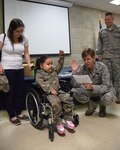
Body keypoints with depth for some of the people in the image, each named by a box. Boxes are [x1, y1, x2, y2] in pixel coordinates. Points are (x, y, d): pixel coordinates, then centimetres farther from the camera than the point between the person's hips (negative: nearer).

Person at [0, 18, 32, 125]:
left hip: (19, 69, 4)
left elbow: (26, 53, 9)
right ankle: (12, 116, 19)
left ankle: (19, 113, 28)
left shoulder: (24, 39, 3)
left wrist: (29, 64, -3)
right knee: (10, 93, 4)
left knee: (20, 91, 10)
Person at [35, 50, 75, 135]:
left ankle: (67, 119, -6)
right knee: (56, 102, -32)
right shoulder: (39, 74, -2)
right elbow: (42, 84, -14)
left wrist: (61, 56, 7)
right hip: (48, 93, -6)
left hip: (58, 91, 6)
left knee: (68, 98, -17)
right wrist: (50, 90, -25)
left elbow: (60, 66, 18)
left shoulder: (54, 70, 19)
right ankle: (58, 123, -15)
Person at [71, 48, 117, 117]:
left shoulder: (102, 67, -25)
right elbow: (76, 85, -19)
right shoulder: (82, 68, -15)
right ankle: (92, 105, 7)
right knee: (74, 92, -21)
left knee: (108, 98, -38)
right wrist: (75, 71, -32)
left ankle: (102, 106, 3)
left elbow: (106, 86, -30)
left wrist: (92, 87, -47)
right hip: (91, 90, 3)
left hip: (105, 90, -3)